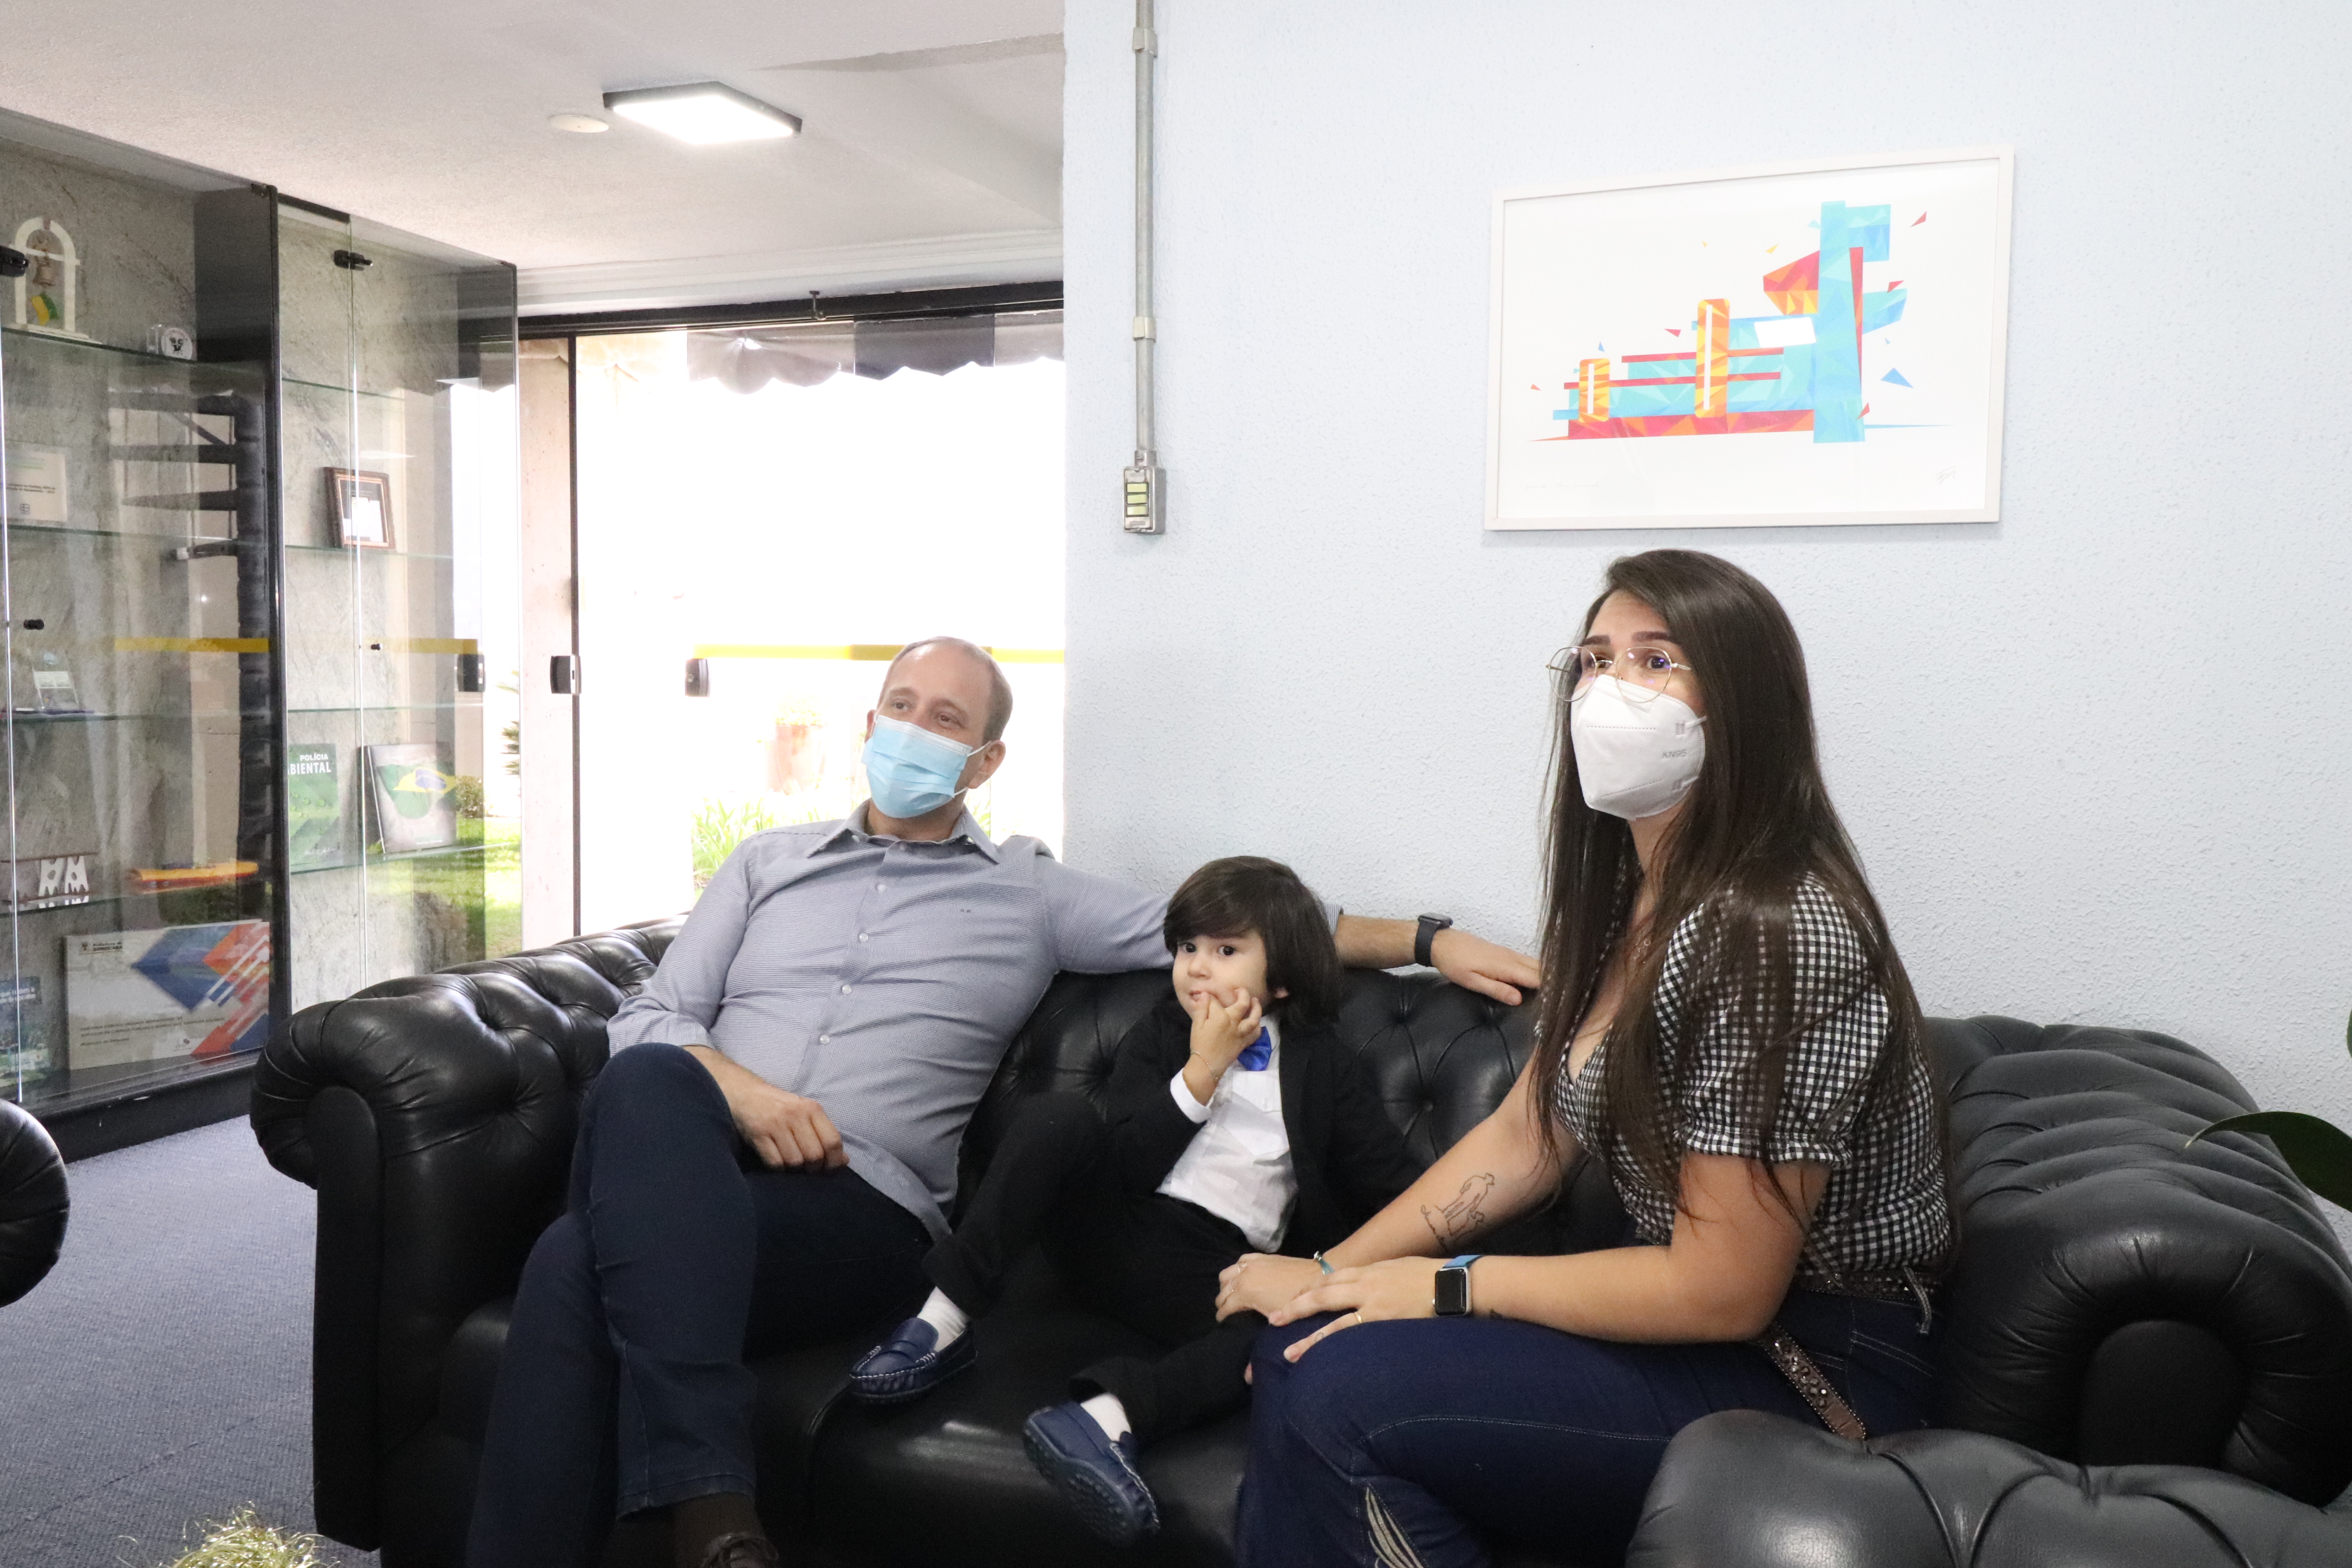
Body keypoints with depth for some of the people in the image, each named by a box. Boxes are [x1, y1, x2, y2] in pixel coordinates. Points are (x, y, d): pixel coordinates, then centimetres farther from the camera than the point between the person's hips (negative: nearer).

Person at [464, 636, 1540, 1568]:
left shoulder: (1030, 895, 18)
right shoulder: (770, 861, 24)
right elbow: (645, 1023, 16)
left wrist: (1428, 938, 5)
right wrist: (738, 1089, -6)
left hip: (862, 1206, -3)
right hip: (691, 1176, 3)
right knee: (646, 1086, -36)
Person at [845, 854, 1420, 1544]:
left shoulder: (1324, 1069, 10)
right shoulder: (1156, 1038, 14)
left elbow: (1396, 1191, 6)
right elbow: (1126, 1167, -1)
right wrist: (1203, 1069, -8)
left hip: (1217, 1276, -1)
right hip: (1114, 1230, 1)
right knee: (1059, 1114, -25)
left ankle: (1109, 1410, -46)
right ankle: (946, 1318, -24)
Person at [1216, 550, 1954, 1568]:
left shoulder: (1779, 935, -24)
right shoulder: (1622, 899, 6)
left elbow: (1720, 1291, -22)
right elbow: (1525, 1136, 9)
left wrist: (1447, 1285, -15)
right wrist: (1333, 1272, 1)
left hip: (1809, 1379, -8)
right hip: (1688, 1319, 8)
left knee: (1343, 1392, -22)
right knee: (1300, 1347, -5)